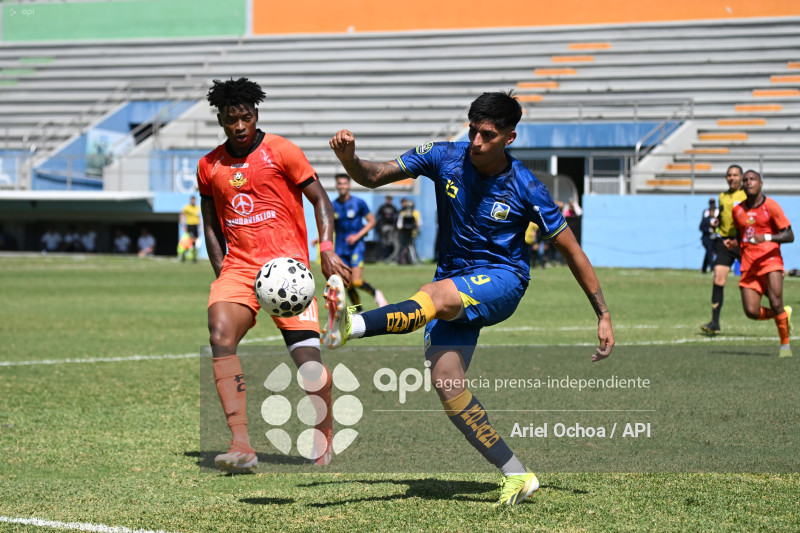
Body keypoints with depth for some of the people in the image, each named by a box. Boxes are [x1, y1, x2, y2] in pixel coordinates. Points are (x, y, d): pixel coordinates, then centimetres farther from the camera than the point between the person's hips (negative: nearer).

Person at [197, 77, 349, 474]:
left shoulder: (281, 151, 1)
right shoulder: (209, 166, 12)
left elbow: (319, 199, 4)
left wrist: (326, 248, -9)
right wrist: (222, 271, 8)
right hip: (237, 267, 3)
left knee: (307, 356, -12)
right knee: (220, 336, -24)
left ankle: (325, 434, 16)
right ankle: (241, 445, -29)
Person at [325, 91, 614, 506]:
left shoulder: (525, 189, -10)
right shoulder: (444, 158, -3)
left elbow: (571, 250, -2)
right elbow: (373, 177, -2)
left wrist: (604, 316, -2)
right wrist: (349, 158, -26)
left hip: (501, 281, -4)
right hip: (453, 284, 4)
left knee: (440, 294, -36)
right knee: (445, 378, -16)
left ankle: (351, 327, -59)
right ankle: (516, 475, -9)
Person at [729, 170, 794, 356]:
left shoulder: (770, 206, -2)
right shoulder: (738, 210, 13)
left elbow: (789, 236, -6)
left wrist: (766, 238, -21)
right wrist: (734, 243, 8)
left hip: (770, 259, -4)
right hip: (748, 266, 4)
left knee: (776, 304, -19)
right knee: (751, 311, -9)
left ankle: (785, 345, 2)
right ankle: (784, 314, 21)